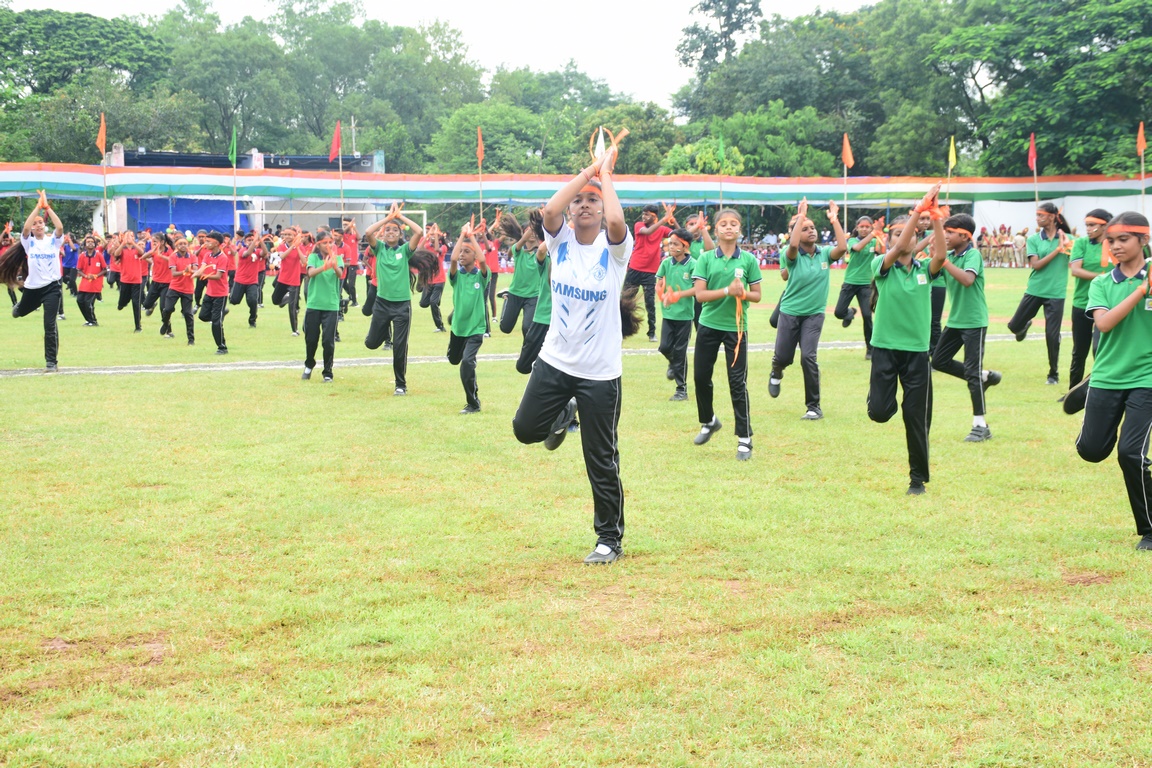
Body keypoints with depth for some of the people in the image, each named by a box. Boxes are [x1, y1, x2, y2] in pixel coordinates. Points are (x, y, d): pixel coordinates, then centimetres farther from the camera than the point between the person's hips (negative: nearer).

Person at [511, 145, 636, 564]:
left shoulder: (614, 247, -8)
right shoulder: (560, 240, 0)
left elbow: (616, 221, -31)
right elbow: (550, 210, -22)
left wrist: (605, 173, -17)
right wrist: (587, 171, -15)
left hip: (600, 372, -3)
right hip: (555, 360, 3)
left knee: (602, 463, 4)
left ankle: (610, 539, 20)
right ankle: (563, 415, 36)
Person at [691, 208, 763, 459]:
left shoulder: (748, 259, -2)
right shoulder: (706, 258, -2)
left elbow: (757, 295, 3)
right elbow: (699, 294, -10)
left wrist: (743, 293, -18)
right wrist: (727, 291, -22)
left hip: (736, 327, -2)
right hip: (709, 325, 2)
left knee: (737, 383, -1)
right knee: (700, 377, 10)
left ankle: (745, 438, 8)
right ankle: (708, 422, 36)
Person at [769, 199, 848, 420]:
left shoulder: (825, 253, -3)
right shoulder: (794, 256, -11)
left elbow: (843, 248, -23)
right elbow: (793, 245, -35)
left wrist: (834, 219, -25)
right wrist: (801, 216, -30)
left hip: (814, 314, 0)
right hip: (790, 312, 0)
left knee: (808, 357, -15)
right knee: (783, 357, 6)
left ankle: (814, 406, -3)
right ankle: (776, 373, 47)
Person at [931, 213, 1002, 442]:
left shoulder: (972, 255, -16)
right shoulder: (949, 256, 6)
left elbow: (967, 279, -34)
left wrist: (944, 260, -33)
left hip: (974, 321, -8)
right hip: (955, 320, 8)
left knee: (972, 372, -7)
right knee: (939, 361, 10)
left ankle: (981, 426, 1)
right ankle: (985, 377, 24)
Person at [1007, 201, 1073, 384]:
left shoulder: (1066, 238, -1)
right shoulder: (1033, 239, 1)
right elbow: (1035, 265, -12)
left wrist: (1066, 246, -22)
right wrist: (1057, 250, -17)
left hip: (1056, 293, -2)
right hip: (1034, 290, 2)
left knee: (1052, 335, -2)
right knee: (1014, 326, 9)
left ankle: (1054, 373, 15)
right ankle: (1025, 326, 47)